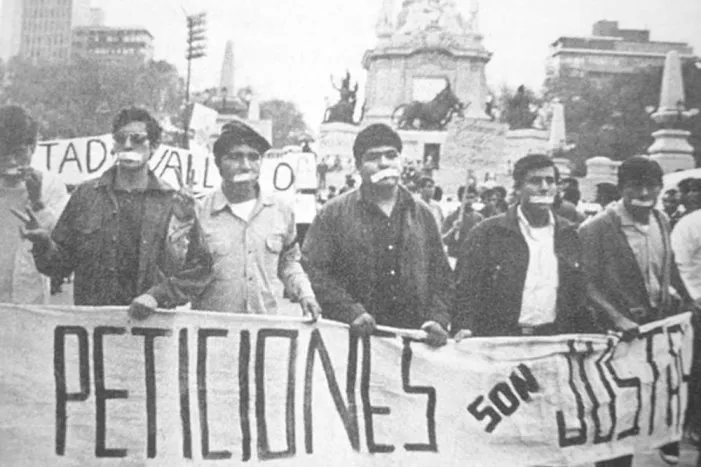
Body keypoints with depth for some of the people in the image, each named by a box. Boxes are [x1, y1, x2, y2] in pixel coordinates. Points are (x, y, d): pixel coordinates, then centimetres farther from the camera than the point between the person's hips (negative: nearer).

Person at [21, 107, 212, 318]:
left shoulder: (177, 204, 4)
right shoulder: (86, 195, 9)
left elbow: (199, 268, 4)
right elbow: (63, 263, 10)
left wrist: (158, 296, -7)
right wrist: (44, 244, -9)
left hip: (152, 321, -1)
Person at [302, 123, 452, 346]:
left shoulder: (422, 215, 13)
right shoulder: (334, 214, 2)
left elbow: (441, 277, 15)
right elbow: (312, 270, -5)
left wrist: (438, 319, -1)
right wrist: (351, 311, -16)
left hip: (413, 338, 3)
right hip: (352, 338, -2)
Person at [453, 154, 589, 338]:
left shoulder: (569, 234, 9)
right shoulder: (487, 233, -3)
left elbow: (579, 294, 12)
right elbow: (466, 288, -4)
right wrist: (464, 327, -17)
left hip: (555, 342, 3)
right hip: (498, 341, -3)